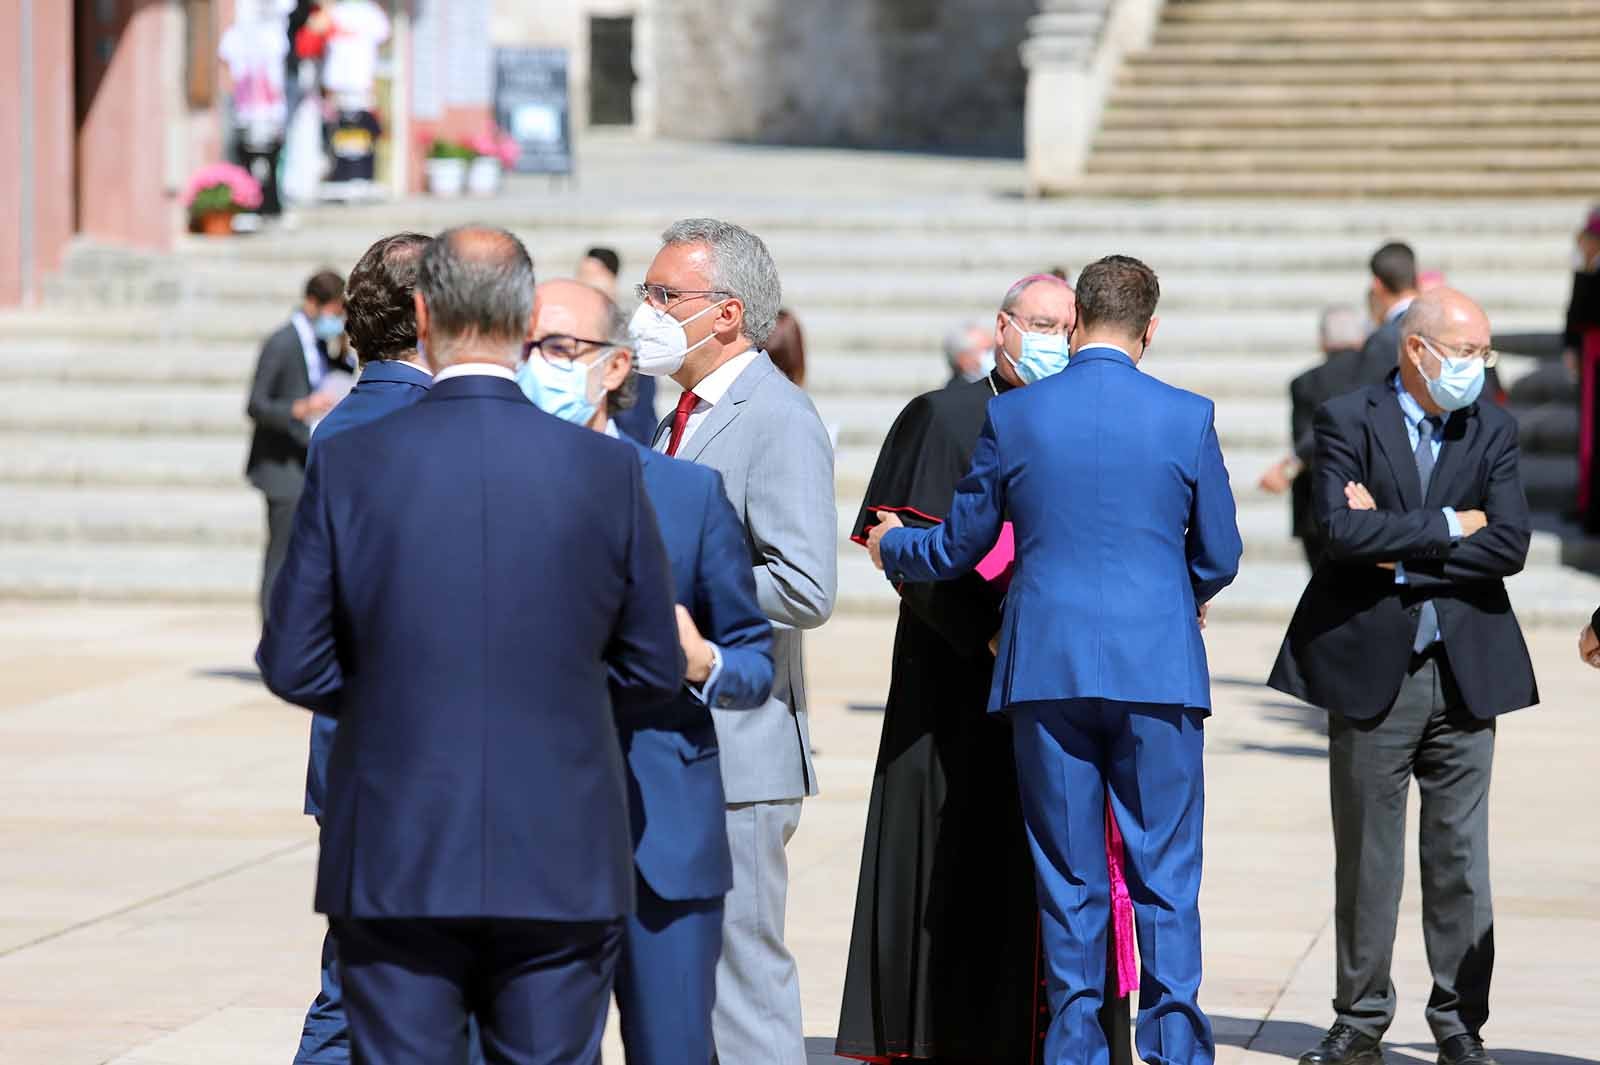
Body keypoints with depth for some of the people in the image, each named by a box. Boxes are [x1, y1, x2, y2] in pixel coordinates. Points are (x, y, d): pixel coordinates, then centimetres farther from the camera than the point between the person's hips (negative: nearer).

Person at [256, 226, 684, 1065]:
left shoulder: (348, 466, -6)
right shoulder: (607, 471, -4)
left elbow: (293, 664, -1)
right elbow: (654, 671, 4)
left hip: (395, 865, 0)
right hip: (561, 865, 1)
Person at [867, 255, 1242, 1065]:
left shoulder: (1012, 416, 0)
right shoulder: (1187, 418, -2)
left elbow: (957, 548, 9)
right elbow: (1219, 557, 6)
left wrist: (891, 548, 31)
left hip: (1047, 668, 1)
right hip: (1157, 667, -1)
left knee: (1068, 881, 7)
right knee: (1165, 876, 4)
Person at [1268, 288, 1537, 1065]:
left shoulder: (1493, 432, 6)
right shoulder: (1347, 422, -3)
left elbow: (1509, 547, -7)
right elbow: (1344, 532, -18)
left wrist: (1401, 553, -12)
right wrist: (1446, 527, -12)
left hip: (1466, 671, 2)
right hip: (1371, 669, -2)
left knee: (1460, 858, 4)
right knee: (1366, 858, 6)